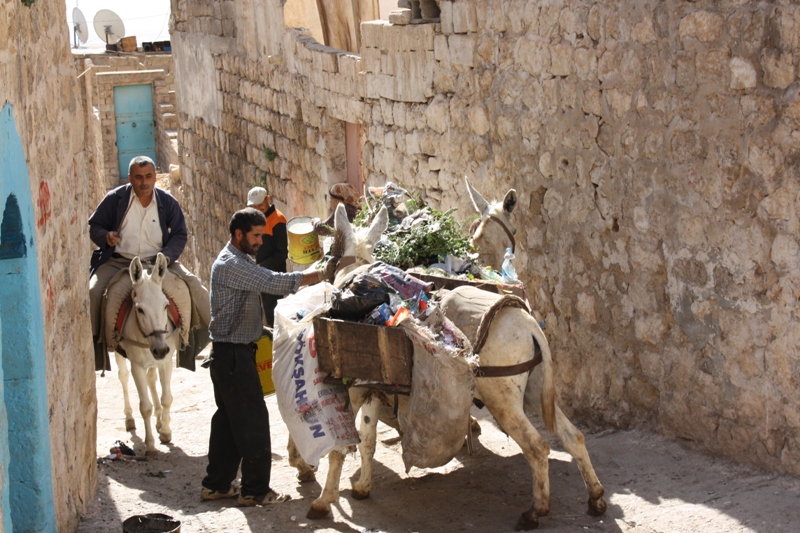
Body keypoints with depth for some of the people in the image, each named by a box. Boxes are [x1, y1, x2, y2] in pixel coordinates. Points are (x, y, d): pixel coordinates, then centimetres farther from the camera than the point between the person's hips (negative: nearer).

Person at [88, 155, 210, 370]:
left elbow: (179, 235, 4)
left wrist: (166, 256, -15)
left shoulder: (167, 201, 1)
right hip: (118, 261, -1)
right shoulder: (115, 198, -3)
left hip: (158, 261, 1)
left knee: (195, 286, -14)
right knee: (92, 292, -25)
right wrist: (106, 237, -19)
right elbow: (94, 226, 5)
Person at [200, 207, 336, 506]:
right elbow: (276, 283, -25)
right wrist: (321, 275, -20)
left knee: (228, 419, 14)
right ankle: (255, 490, 0)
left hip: (231, 353, 11)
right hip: (233, 353, -11)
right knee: (253, 420, -6)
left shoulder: (240, 262, 17)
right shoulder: (231, 265, -19)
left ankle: (216, 485, 20)